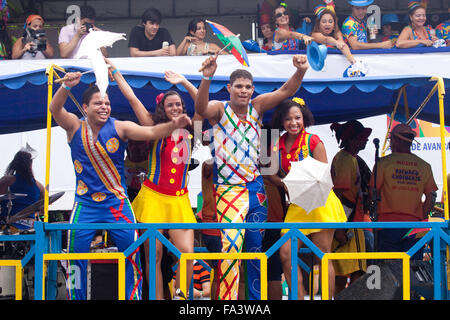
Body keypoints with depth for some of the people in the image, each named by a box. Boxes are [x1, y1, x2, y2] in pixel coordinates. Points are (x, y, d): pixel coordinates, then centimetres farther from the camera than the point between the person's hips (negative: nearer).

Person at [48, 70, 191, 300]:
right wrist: (66, 87, -39)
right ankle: (76, 298, 15)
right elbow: (55, 109, -19)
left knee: (131, 255, -4)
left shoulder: (119, 127, -4)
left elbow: (149, 132, -16)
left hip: (117, 202, 0)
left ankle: (133, 297, 9)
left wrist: (173, 125, -36)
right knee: (76, 256, 1)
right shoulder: (75, 126, -2)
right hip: (85, 204, 0)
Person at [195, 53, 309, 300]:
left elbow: (286, 91, -3)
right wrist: (206, 78, -45)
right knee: (231, 245, -16)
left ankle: (257, 296, 20)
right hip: (228, 188, -5)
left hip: (256, 187, 5)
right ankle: (226, 298, -11)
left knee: (257, 245, 10)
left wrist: (300, 71, -23)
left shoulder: (257, 107, 6)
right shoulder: (219, 109, -6)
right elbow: (200, 109, -28)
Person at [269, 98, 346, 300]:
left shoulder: (313, 141, -6)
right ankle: (298, 298, 4)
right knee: (286, 254, -4)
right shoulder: (278, 145, 7)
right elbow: (273, 174, 15)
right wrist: (284, 183, -4)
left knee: (323, 257, -3)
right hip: (296, 205, 5)